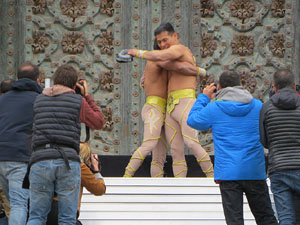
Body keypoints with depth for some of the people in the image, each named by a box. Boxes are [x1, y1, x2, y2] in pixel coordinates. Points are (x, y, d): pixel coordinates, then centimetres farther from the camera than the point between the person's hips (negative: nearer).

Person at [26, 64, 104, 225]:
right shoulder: (78, 101, 8)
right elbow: (98, 123, 21)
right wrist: (87, 96, 28)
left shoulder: (38, 101, 17)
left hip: (40, 161, 2)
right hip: (68, 163, -2)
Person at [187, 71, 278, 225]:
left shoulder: (214, 108, -3)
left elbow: (193, 120, 13)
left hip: (228, 173, -2)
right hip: (255, 172, 3)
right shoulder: (258, 106, 5)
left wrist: (204, 97, 25)